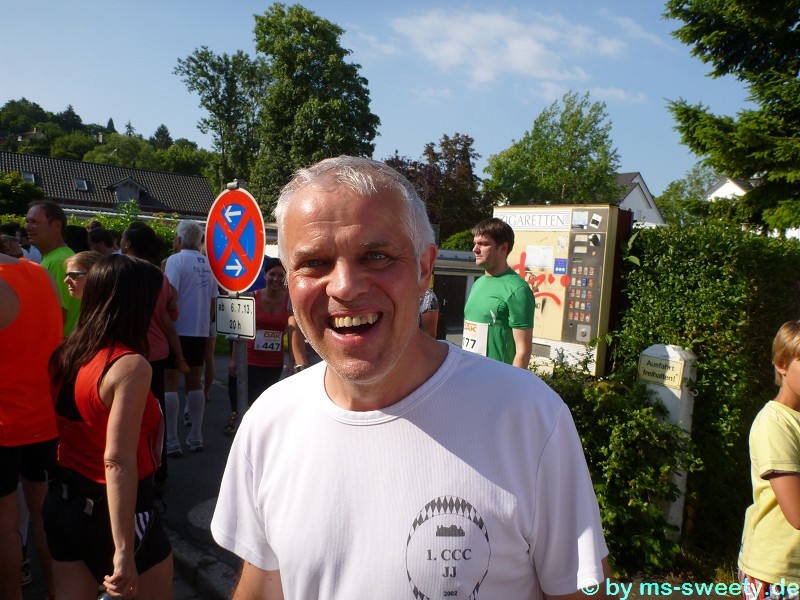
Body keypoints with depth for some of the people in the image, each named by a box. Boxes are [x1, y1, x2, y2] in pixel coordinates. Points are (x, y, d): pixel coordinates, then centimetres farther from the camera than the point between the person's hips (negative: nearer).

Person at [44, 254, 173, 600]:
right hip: (111, 509, -7)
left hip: (61, 501, 7)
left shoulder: (64, 355, -2)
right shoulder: (131, 366, -23)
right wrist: (124, 550, -25)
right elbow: (118, 461, -27)